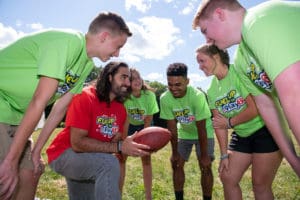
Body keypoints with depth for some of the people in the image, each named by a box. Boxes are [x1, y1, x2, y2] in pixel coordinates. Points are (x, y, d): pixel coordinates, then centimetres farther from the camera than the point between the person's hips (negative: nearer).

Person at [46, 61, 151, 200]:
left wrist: (136, 146, -25)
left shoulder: (121, 109, -3)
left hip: (90, 159, 8)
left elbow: (114, 142, -5)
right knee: (109, 163, -31)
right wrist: (120, 147, -34)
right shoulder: (85, 97, -22)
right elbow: (77, 143, -29)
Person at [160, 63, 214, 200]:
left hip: (204, 134, -3)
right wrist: (175, 152, -9)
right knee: (176, 164, 3)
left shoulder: (197, 96, -35)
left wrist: (204, 155, -21)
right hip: (183, 133, 3)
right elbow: (172, 127, -16)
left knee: (205, 167, -8)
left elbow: (201, 129, -28)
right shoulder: (165, 98, -25)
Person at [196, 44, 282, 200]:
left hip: (266, 130, -6)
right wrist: (224, 154, 0)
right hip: (241, 136, 7)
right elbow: (219, 124, 2)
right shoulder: (212, 90, 2)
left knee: (260, 185, -1)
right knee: (227, 178, 8)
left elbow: (255, 108, -24)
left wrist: (230, 122, -11)